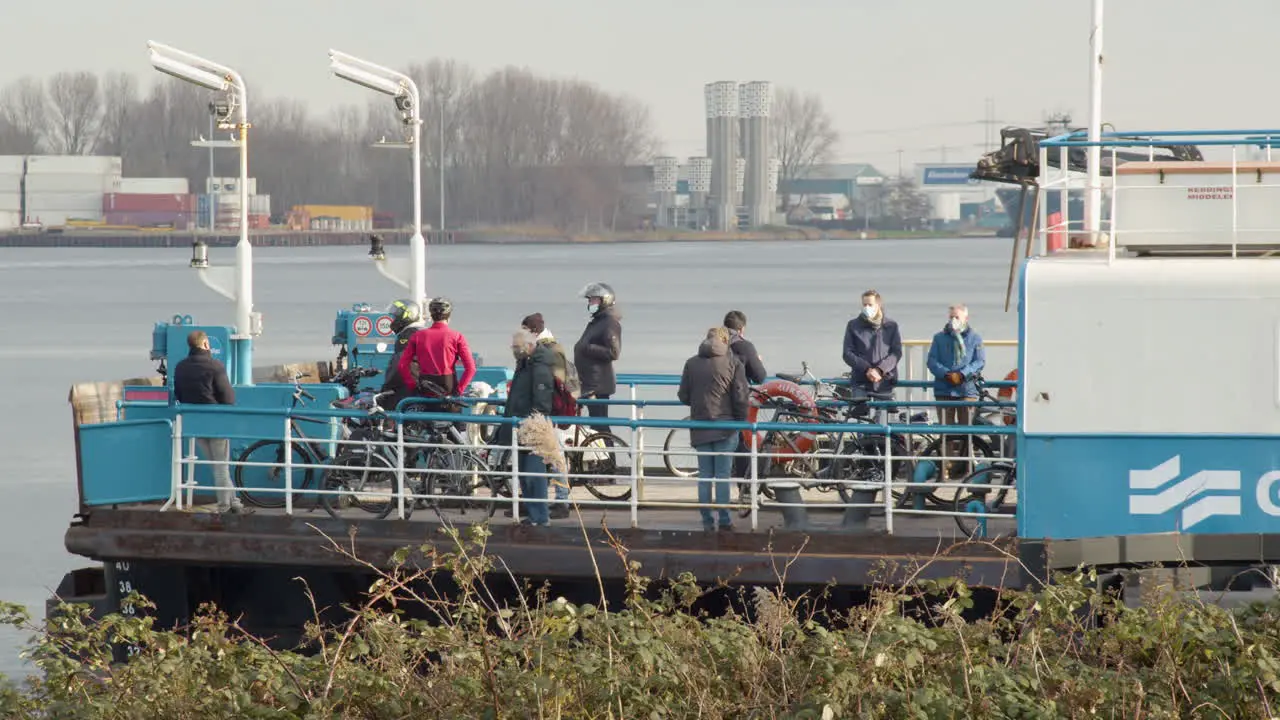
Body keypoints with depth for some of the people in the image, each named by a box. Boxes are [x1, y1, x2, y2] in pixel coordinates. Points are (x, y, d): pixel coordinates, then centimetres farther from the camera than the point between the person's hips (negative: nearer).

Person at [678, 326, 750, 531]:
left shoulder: (691, 363, 4)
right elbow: (741, 397, -8)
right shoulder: (733, 363, -4)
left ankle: (707, 522, 8)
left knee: (704, 476, 8)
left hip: (699, 428, 2)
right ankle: (724, 520, 1)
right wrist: (741, 420, 6)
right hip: (725, 427, -2)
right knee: (723, 476, 2)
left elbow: (683, 396, 6)